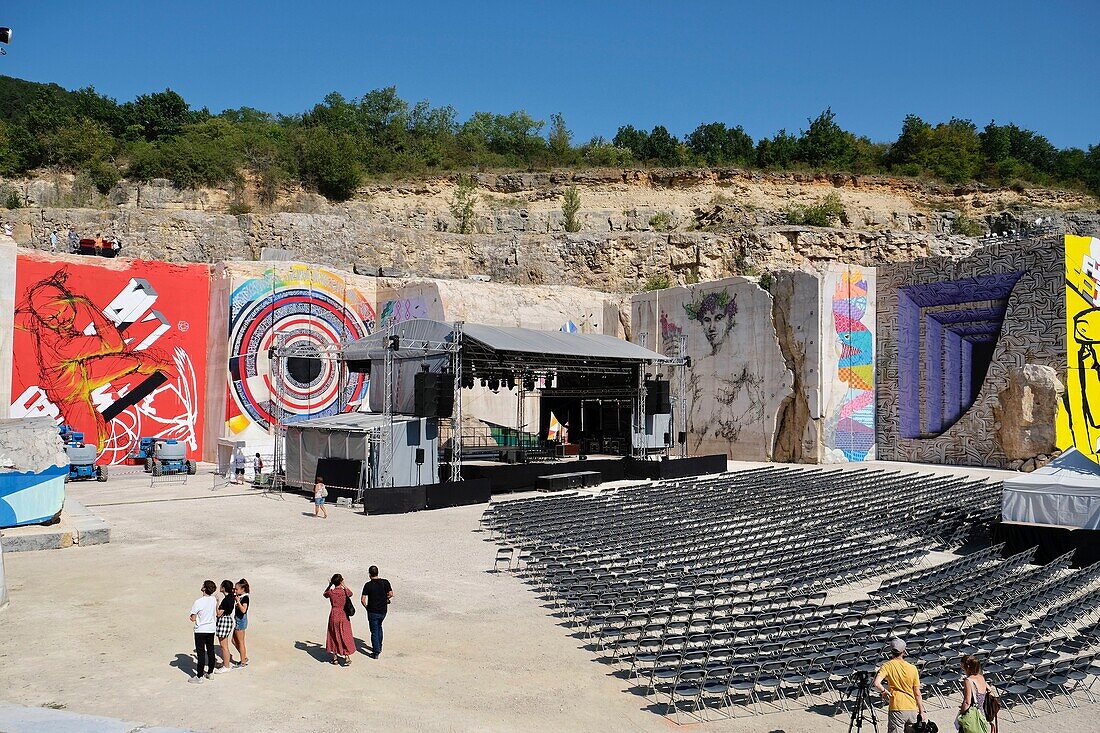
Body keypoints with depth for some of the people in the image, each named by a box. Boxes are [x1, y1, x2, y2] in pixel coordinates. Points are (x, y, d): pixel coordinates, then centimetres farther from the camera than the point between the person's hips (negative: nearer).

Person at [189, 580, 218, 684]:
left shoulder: (198, 602, -21)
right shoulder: (214, 599, -3)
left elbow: (193, 619, -16)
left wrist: (192, 616, 4)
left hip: (201, 630, -6)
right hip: (211, 629, 6)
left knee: (201, 653, 1)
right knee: (210, 651, 15)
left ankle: (199, 676, 8)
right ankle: (210, 672, 25)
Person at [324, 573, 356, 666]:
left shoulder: (331, 592, -11)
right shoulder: (345, 591, -11)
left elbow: (325, 594, 12)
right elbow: (351, 593, 12)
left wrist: (329, 585, 8)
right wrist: (344, 585, 14)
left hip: (334, 615, 0)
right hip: (344, 616, 0)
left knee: (334, 636, 15)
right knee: (345, 637, 9)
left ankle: (334, 657, 21)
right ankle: (347, 658, 10)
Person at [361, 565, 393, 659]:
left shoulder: (368, 585, -13)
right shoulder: (385, 582, -5)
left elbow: (363, 600, -16)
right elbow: (391, 594, -6)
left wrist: (366, 606, 2)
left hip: (373, 612, -4)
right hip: (383, 610, 4)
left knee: (374, 631, 5)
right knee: (379, 627, 27)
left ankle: (376, 652, 7)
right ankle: (379, 647, 34)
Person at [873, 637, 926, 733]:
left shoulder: (888, 666, -6)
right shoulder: (912, 668, 2)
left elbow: (877, 683, -21)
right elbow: (917, 693, 4)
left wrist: (884, 691, -2)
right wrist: (921, 711, 12)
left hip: (897, 710, -3)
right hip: (912, 710, 3)